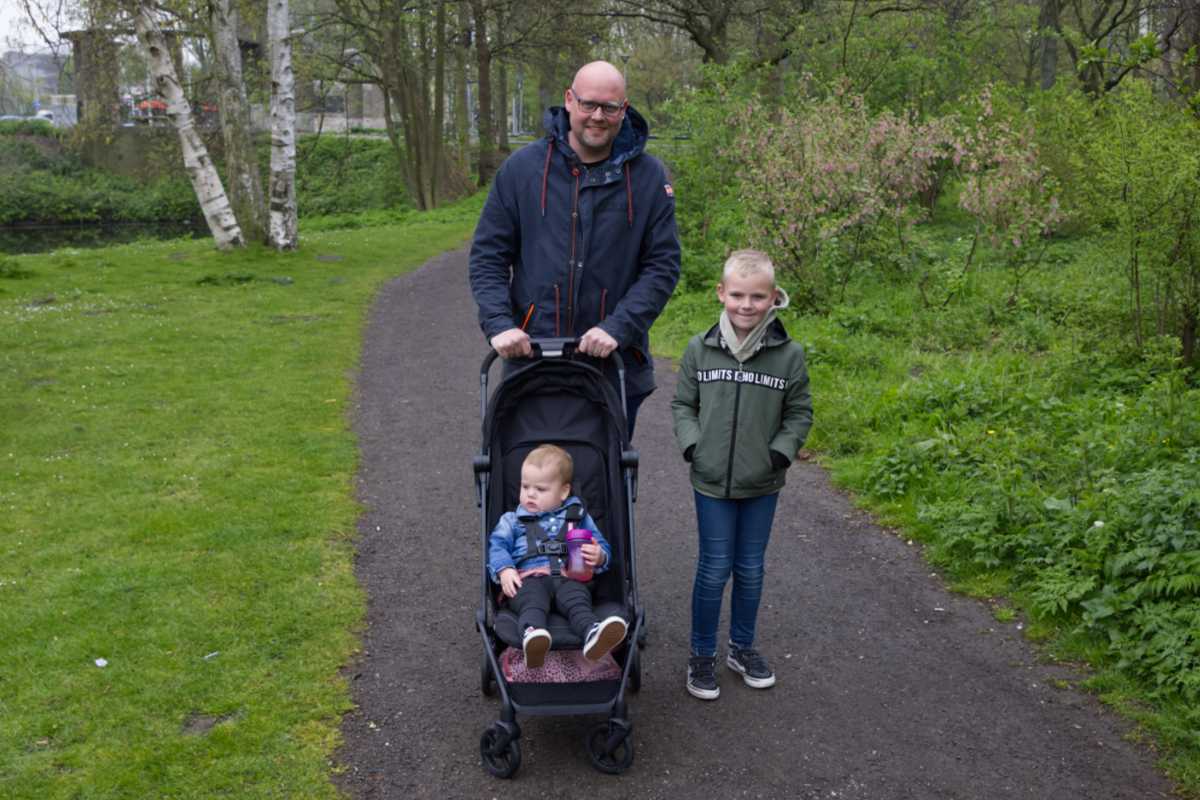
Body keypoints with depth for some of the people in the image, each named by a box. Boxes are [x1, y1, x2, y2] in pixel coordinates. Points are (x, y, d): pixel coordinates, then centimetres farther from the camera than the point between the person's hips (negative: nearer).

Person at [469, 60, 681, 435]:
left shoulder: (649, 176, 1)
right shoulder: (522, 168, 1)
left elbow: (663, 265, -1)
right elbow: (487, 255, 3)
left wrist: (618, 328, -14)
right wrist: (499, 323, -12)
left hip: (617, 365, 0)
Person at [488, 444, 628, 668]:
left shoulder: (578, 516, 28)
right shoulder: (513, 520, 28)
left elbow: (602, 546, 21)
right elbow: (497, 545, 13)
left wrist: (599, 557, -5)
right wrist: (504, 570, -9)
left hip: (570, 577, 0)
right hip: (530, 578, 0)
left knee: (577, 600, -35)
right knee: (532, 601, -37)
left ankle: (593, 634, -64)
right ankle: (531, 635, -66)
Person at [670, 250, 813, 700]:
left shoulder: (789, 355, -7)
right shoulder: (700, 350, -6)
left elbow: (799, 413, 3)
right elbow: (682, 404, 5)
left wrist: (781, 452, -9)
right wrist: (691, 444, -8)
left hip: (762, 484, 1)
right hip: (712, 481, -1)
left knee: (750, 569, 14)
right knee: (714, 569, 5)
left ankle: (743, 648, 33)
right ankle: (702, 655, 22)